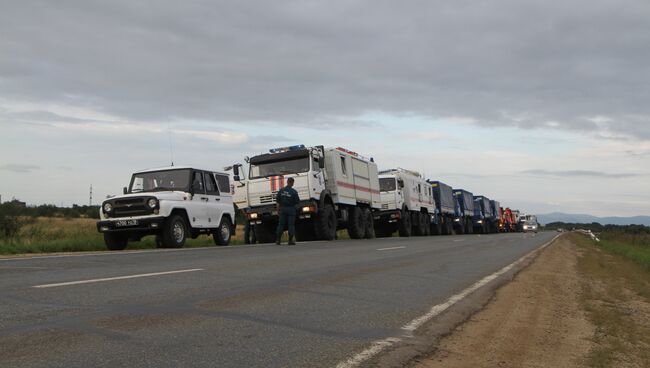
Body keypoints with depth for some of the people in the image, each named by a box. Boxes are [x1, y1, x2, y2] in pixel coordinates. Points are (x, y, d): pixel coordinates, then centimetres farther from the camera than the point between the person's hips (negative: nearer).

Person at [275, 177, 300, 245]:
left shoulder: (281, 190, 1)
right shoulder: (294, 191, -9)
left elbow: (278, 201, 3)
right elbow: (297, 201, -6)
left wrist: (278, 211, 10)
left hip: (282, 209, 3)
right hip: (291, 209, -3)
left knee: (281, 224, 8)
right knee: (291, 225, 2)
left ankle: (278, 240, 5)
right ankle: (290, 240, 1)